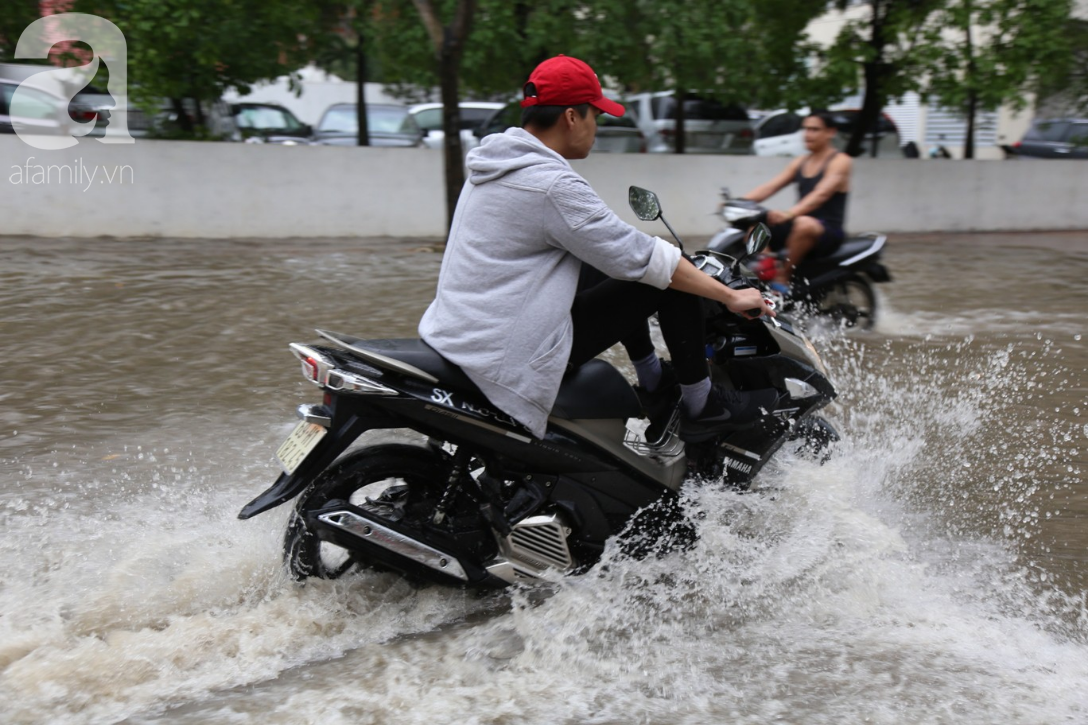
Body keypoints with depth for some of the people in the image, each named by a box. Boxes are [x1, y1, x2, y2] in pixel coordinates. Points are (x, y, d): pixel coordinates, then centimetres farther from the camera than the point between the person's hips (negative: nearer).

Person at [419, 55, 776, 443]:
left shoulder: (494, 164, 12)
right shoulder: (552, 185, -18)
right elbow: (644, 258, -15)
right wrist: (731, 296, -5)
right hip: (503, 360, -10)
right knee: (670, 280, -6)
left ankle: (655, 382, 31)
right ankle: (701, 405, 7)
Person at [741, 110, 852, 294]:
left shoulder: (840, 162, -7)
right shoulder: (800, 162, 16)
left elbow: (821, 194, -25)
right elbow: (769, 187, 6)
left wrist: (788, 214, -42)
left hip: (829, 232, -7)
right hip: (797, 227, 7)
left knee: (804, 224, -41)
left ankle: (783, 276, -25)